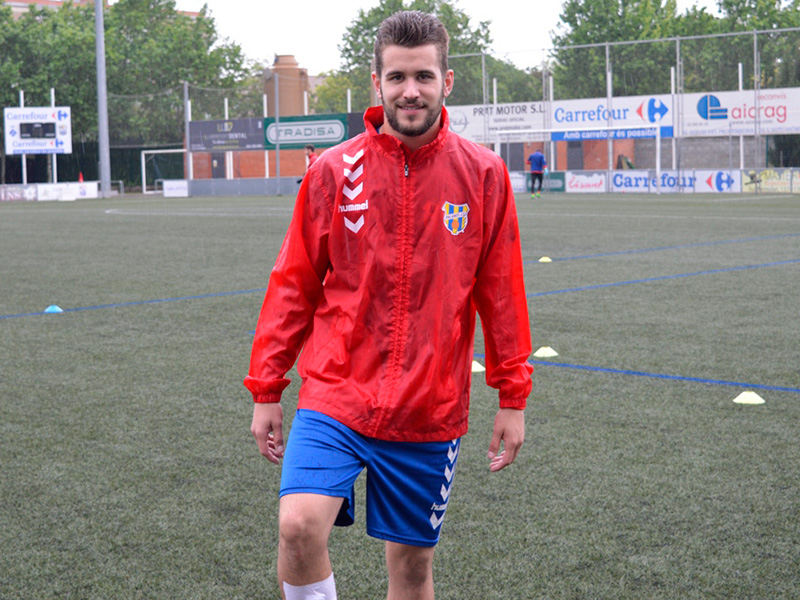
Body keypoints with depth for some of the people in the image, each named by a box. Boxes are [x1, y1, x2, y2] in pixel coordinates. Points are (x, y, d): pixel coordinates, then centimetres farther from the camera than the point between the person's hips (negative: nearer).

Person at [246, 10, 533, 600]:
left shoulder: (483, 174, -1)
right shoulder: (333, 171, -2)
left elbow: (502, 293, 5)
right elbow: (293, 286, 4)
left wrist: (513, 397, 5)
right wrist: (266, 391, 5)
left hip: (431, 413, 1)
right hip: (335, 396, -1)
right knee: (299, 524, -20)